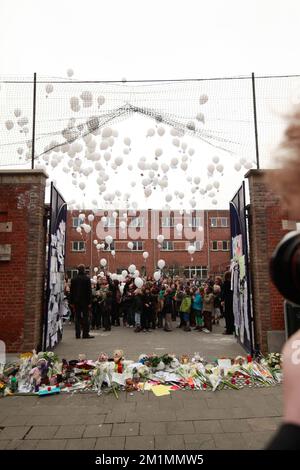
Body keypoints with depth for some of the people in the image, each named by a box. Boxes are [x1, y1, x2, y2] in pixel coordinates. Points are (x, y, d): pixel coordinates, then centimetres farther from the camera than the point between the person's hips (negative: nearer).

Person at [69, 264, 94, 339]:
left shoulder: (74, 279, 4)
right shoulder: (87, 278, -8)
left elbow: (71, 291, 6)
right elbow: (89, 291, -9)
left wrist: (71, 302, 11)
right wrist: (89, 302, -5)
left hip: (76, 302, 4)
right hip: (85, 301, -3)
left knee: (77, 318, 8)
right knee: (85, 317, 2)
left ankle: (77, 334, 10)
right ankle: (85, 334, 1)